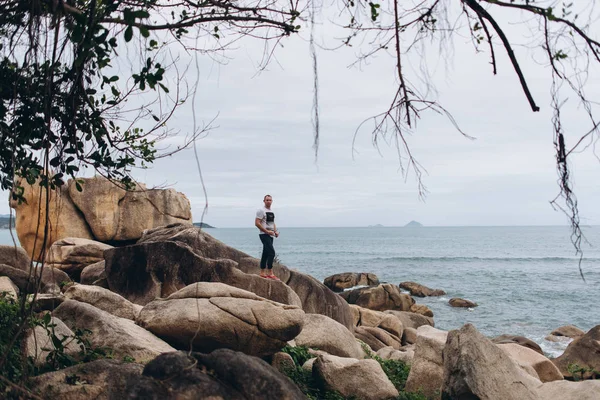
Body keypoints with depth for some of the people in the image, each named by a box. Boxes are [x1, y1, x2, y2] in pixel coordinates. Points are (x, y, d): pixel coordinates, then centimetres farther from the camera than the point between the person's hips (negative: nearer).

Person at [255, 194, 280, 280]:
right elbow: (257, 223, -17)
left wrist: (276, 231, 6)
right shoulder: (261, 210, -10)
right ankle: (270, 273, -14)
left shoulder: (272, 211, 17)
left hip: (270, 235, 9)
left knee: (266, 254, 11)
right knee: (272, 252, -16)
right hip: (264, 235, -9)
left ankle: (262, 273, 16)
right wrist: (267, 231, -20)